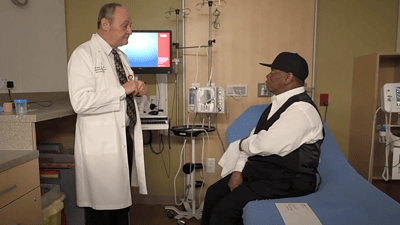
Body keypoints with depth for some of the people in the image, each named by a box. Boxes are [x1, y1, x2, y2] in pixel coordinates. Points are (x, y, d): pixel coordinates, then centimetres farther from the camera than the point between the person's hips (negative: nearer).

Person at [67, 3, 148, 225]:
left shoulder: (120, 55, 15)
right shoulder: (84, 54, -12)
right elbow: (80, 102, -24)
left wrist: (137, 90, 2)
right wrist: (122, 90, -20)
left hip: (126, 137, 8)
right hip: (102, 145, -8)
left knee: (122, 199, 19)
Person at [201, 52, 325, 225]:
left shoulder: (302, 110, -20)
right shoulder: (278, 103, 12)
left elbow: (266, 145, -28)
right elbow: (254, 137, 9)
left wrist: (243, 144, -6)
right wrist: (238, 170, -1)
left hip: (287, 181, -9)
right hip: (260, 170, 9)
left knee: (225, 207, -19)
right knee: (214, 193, 3)